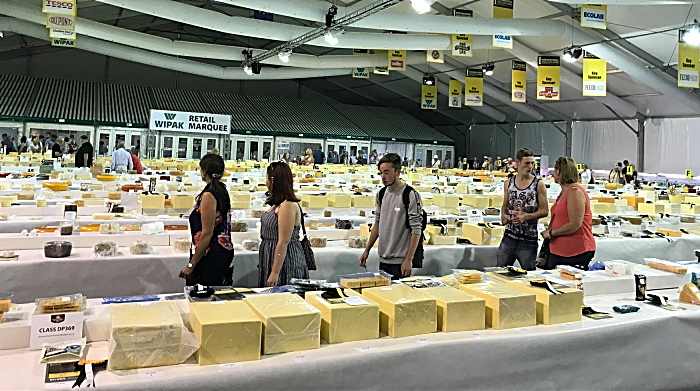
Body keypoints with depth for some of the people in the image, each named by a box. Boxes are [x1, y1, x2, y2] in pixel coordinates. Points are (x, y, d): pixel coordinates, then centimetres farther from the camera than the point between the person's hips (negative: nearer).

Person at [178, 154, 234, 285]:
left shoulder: (208, 195, -17)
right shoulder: (223, 191, 11)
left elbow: (207, 233, -19)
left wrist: (191, 264, -14)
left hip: (211, 258, -9)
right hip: (224, 254, 9)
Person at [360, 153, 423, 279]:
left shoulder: (411, 195, -12)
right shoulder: (381, 194, 9)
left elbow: (416, 230, -13)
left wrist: (409, 259, -16)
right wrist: (367, 250, 14)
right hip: (383, 260, 6)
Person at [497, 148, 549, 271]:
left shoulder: (539, 185, -4)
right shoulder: (508, 183, 7)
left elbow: (544, 211, -5)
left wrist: (526, 216, -20)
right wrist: (503, 215, -5)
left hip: (528, 239, -3)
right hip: (509, 236, 3)